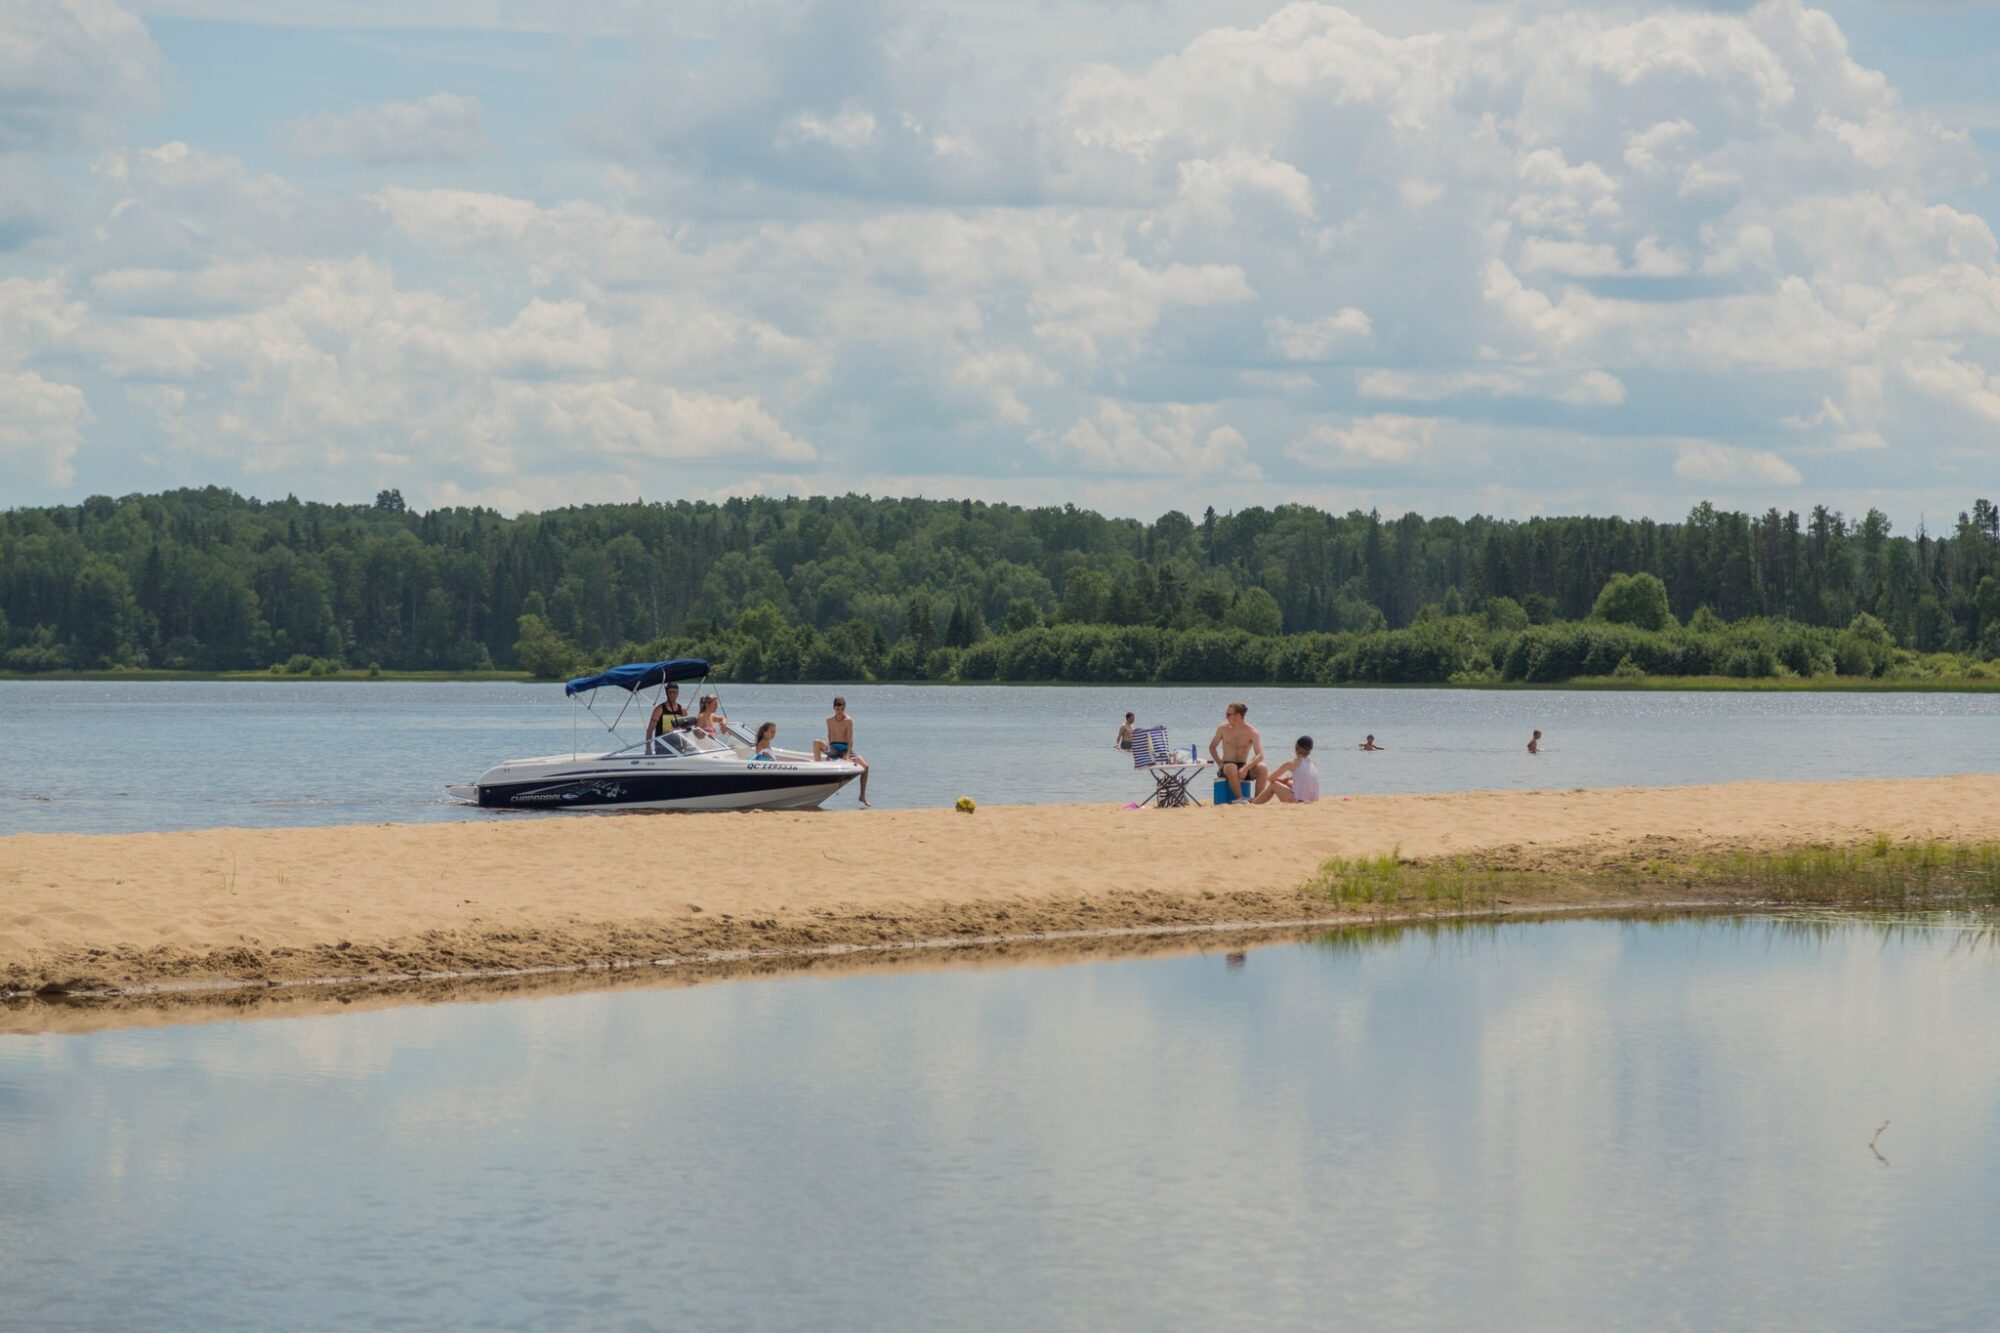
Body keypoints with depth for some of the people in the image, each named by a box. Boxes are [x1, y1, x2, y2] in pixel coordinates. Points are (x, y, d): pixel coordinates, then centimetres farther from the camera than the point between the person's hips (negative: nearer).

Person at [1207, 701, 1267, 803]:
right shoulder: (1223, 729, 2)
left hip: (1244, 768, 1)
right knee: (1232, 768, -40)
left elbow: (1259, 755, -14)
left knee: (1262, 768, -30)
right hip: (1226, 767, -1)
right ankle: (1240, 798, -34)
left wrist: (1246, 768, -30)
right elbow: (1212, 747, 14)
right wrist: (1220, 763, -4)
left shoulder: (1251, 731, -5)